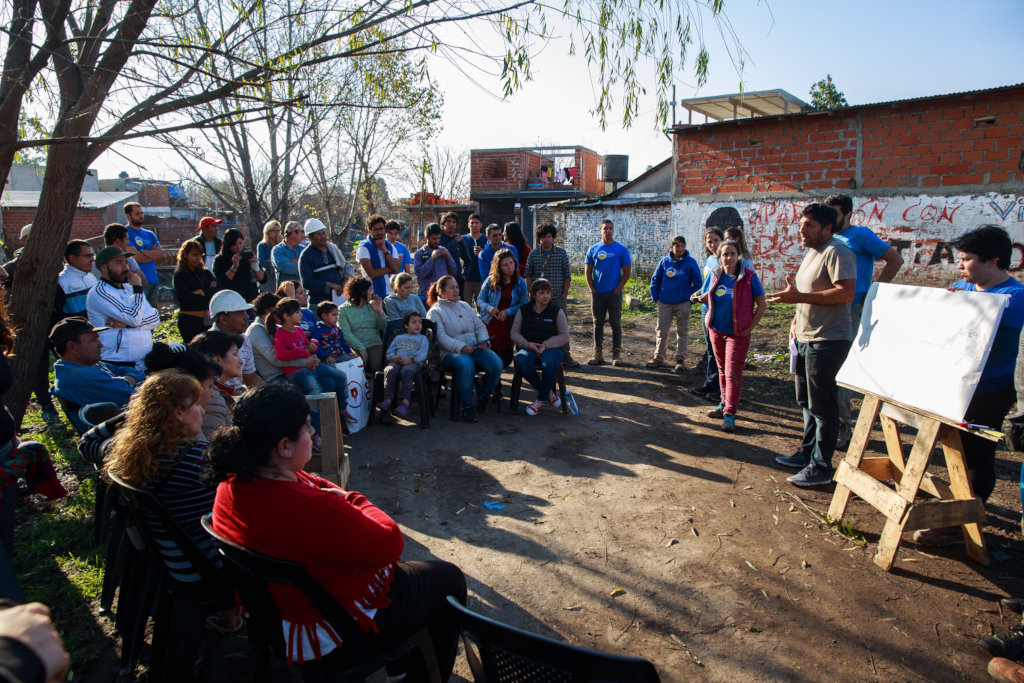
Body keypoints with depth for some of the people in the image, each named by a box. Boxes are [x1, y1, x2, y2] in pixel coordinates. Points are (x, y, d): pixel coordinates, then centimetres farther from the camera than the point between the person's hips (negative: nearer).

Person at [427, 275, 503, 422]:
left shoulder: (465, 306, 22)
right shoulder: (435, 312, 3)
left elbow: (480, 326, 18)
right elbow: (441, 338, -10)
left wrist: (483, 341, -4)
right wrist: (461, 348, -24)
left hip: (475, 347, 5)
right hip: (451, 352, -5)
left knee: (496, 363, -24)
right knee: (466, 365, -39)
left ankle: (485, 396, -1)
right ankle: (467, 407, -26)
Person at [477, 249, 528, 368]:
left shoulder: (521, 283, 2)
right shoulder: (491, 280, -2)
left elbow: (523, 305, -1)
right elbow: (480, 300, 2)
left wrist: (508, 312, -18)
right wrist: (489, 308, -20)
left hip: (508, 325, 1)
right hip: (489, 324, -1)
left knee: (506, 358, 4)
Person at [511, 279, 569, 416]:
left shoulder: (557, 312, 8)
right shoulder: (523, 311, 12)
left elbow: (564, 336, 2)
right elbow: (514, 333, 8)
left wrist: (545, 345, -13)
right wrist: (528, 344, -12)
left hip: (551, 348, -1)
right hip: (528, 348, 2)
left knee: (549, 364, -38)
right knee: (520, 361, -35)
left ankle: (541, 399, -12)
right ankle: (548, 392, -14)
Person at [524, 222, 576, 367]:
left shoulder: (561, 253, 4)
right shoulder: (533, 254, 7)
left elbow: (567, 276, 4)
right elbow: (528, 275, 7)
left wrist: (564, 294, -2)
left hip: (558, 297, -1)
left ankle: (565, 357, 7)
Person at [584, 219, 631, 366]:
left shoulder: (621, 250, 1)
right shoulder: (593, 249, 7)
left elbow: (627, 272, 0)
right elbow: (588, 271, 9)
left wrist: (617, 289, -8)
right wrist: (592, 289, -2)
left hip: (614, 293, -2)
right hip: (597, 293, 2)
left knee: (615, 323, 2)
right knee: (598, 323, 6)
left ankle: (616, 354, 9)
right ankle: (598, 354, 12)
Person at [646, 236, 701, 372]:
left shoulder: (690, 262, -4)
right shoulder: (665, 261, 3)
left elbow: (697, 282, 1)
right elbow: (655, 279, 10)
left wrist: (691, 297, -5)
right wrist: (656, 297, 4)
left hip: (683, 303, -2)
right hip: (664, 303, 2)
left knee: (682, 332, 5)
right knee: (662, 331, 8)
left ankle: (680, 359, 13)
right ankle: (658, 357, 17)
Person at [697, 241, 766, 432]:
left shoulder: (749, 276, -10)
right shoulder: (714, 275, 2)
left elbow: (761, 304, -6)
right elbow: (706, 298, 16)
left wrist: (750, 327, -10)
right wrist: (699, 297, -5)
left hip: (738, 334, -5)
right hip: (716, 330, 5)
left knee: (733, 373, -6)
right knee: (722, 370, 16)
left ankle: (729, 414, -4)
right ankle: (724, 404, 29)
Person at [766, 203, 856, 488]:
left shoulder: (837, 252, -14)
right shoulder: (811, 253, 17)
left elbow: (845, 293, -25)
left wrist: (799, 297, -27)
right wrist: (798, 317, 16)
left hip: (828, 341, -10)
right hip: (806, 339, 10)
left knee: (822, 406, -4)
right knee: (806, 401, 18)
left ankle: (821, 468, 5)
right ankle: (807, 453, 32)